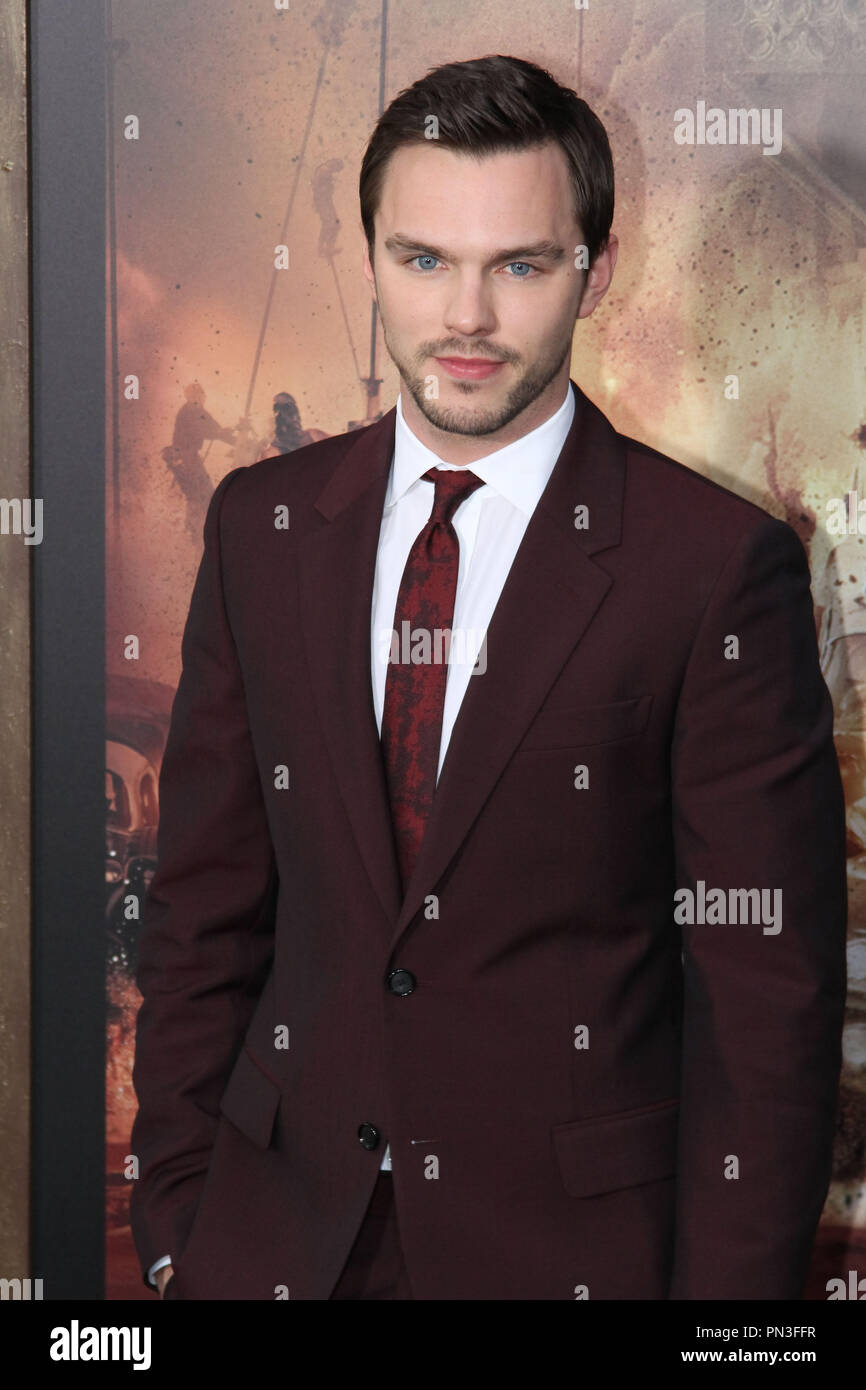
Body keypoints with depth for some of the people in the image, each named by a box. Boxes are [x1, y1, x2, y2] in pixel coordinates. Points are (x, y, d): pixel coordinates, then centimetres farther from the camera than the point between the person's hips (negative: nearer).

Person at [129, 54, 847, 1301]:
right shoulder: (262, 526, 2)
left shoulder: (718, 565, -11)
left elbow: (765, 987, -10)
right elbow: (205, 904, 6)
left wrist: (732, 1284, -12)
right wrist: (177, 1220, 3)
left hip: (576, 1240, -3)